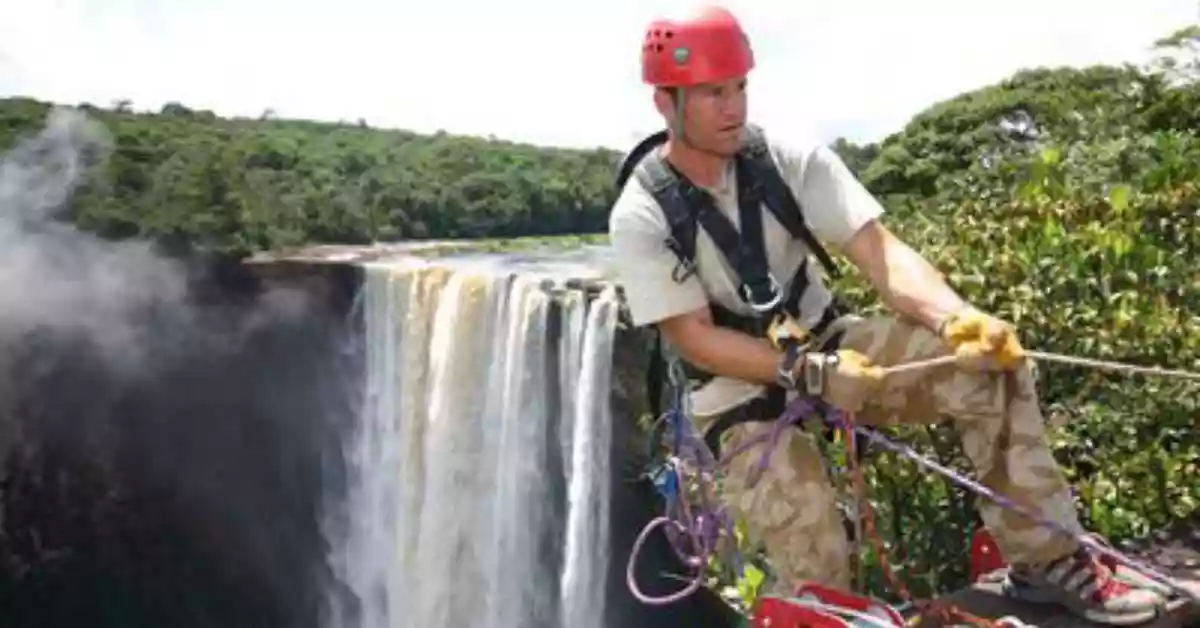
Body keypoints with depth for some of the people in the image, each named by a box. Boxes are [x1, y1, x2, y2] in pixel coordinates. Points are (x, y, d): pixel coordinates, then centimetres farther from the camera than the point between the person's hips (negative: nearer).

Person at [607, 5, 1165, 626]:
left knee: (989, 365, -19)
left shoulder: (791, 162, -10)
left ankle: (1045, 559, -5)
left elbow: (881, 253, -18)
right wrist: (810, 371, -30)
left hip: (827, 345, 3)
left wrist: (955, 316, -38)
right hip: (740, 389, -3)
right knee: (812, 554, -26)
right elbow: (694, 340, -18)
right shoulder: (641, 217, -16)